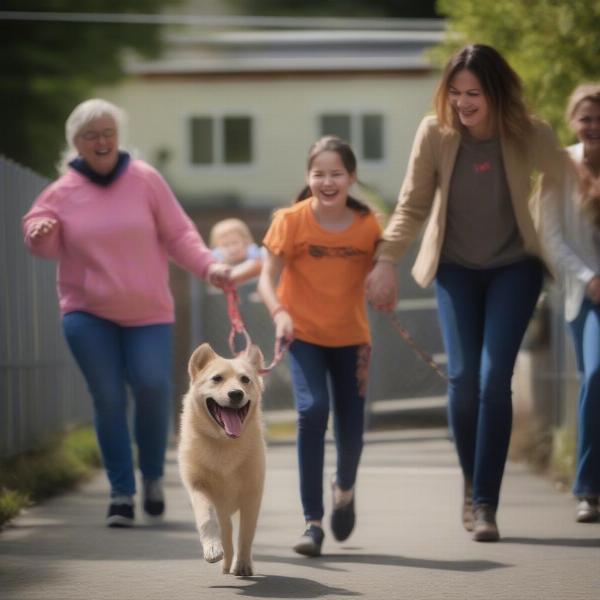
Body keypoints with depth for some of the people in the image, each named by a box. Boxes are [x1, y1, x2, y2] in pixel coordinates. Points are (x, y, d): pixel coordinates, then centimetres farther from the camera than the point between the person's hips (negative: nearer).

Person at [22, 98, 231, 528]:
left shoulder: (144, 180, -2)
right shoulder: (63, 191, 1)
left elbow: (178, 234, 1)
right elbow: (47, 246, 7)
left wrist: (208, 267, -14)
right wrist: (40, 233, -17)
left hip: (147, 312, 0)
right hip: (88, 314, 1)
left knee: (153, 387, -11)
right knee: (108, 399, -3)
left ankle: (153, 475, 14)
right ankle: (122, 492, 5)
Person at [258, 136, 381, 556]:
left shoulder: (368, 225, -6)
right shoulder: (292, 220, -12)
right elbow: (268, 277, -12)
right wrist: (279, 313, -29)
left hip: (350, 336, 2)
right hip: (304, 335, -2)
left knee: (351, 427, 6)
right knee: (313, 410, -21)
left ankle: (345, 488, 42)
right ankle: (313, 521, -14)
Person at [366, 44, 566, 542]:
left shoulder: (531, 136, -17)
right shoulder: (436, 133, -14)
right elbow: (413, 204, -5)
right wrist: (387, 261, -14)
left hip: (514, 267, -1)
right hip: (456, 268, 1)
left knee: (494, 379, -13)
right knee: (462, 377, -7)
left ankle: (485, 502, -6)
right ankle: (473, 484, 17)